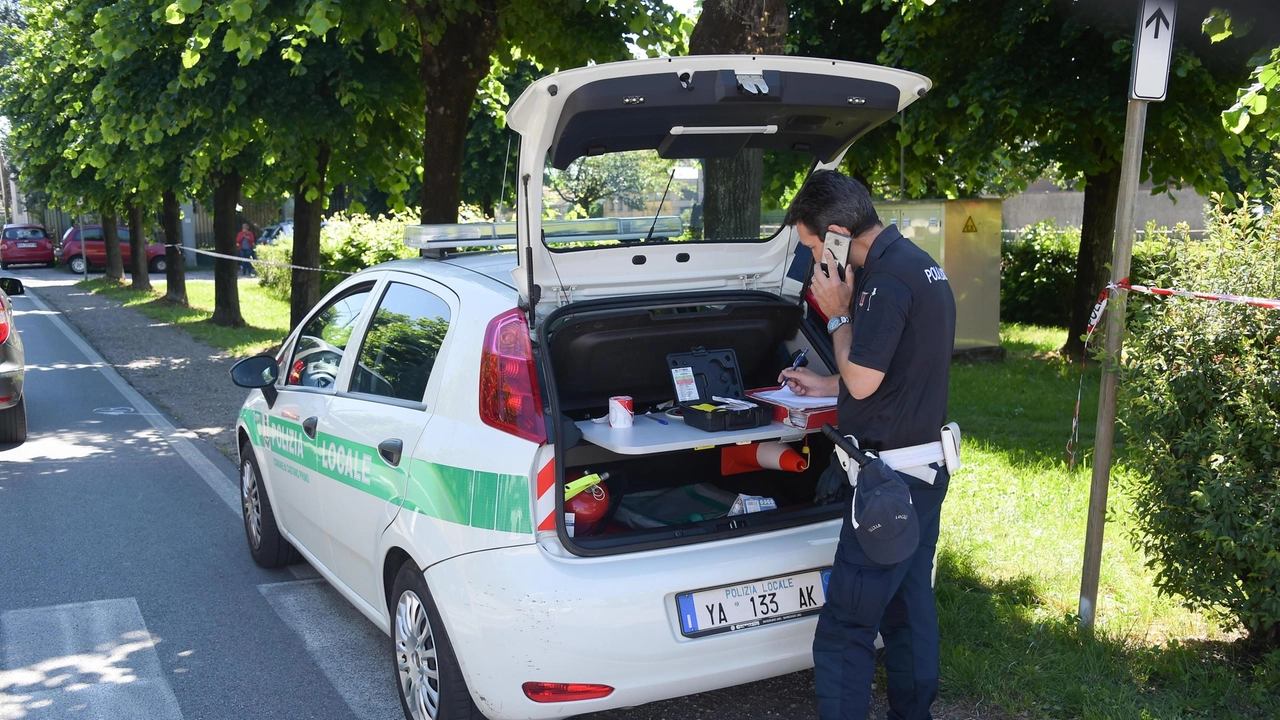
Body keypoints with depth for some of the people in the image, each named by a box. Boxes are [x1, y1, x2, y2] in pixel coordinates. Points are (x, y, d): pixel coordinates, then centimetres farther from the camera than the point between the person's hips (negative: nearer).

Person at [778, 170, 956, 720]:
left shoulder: (887, 278, -21)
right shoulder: (919, 264, 11)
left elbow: (862, 380, -19)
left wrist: (838, 315, -7)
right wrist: (824, 385, 24)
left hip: (890, 478, -11)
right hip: (925, 467, 11)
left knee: (845, 627, -4)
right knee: (910, 608, 20)